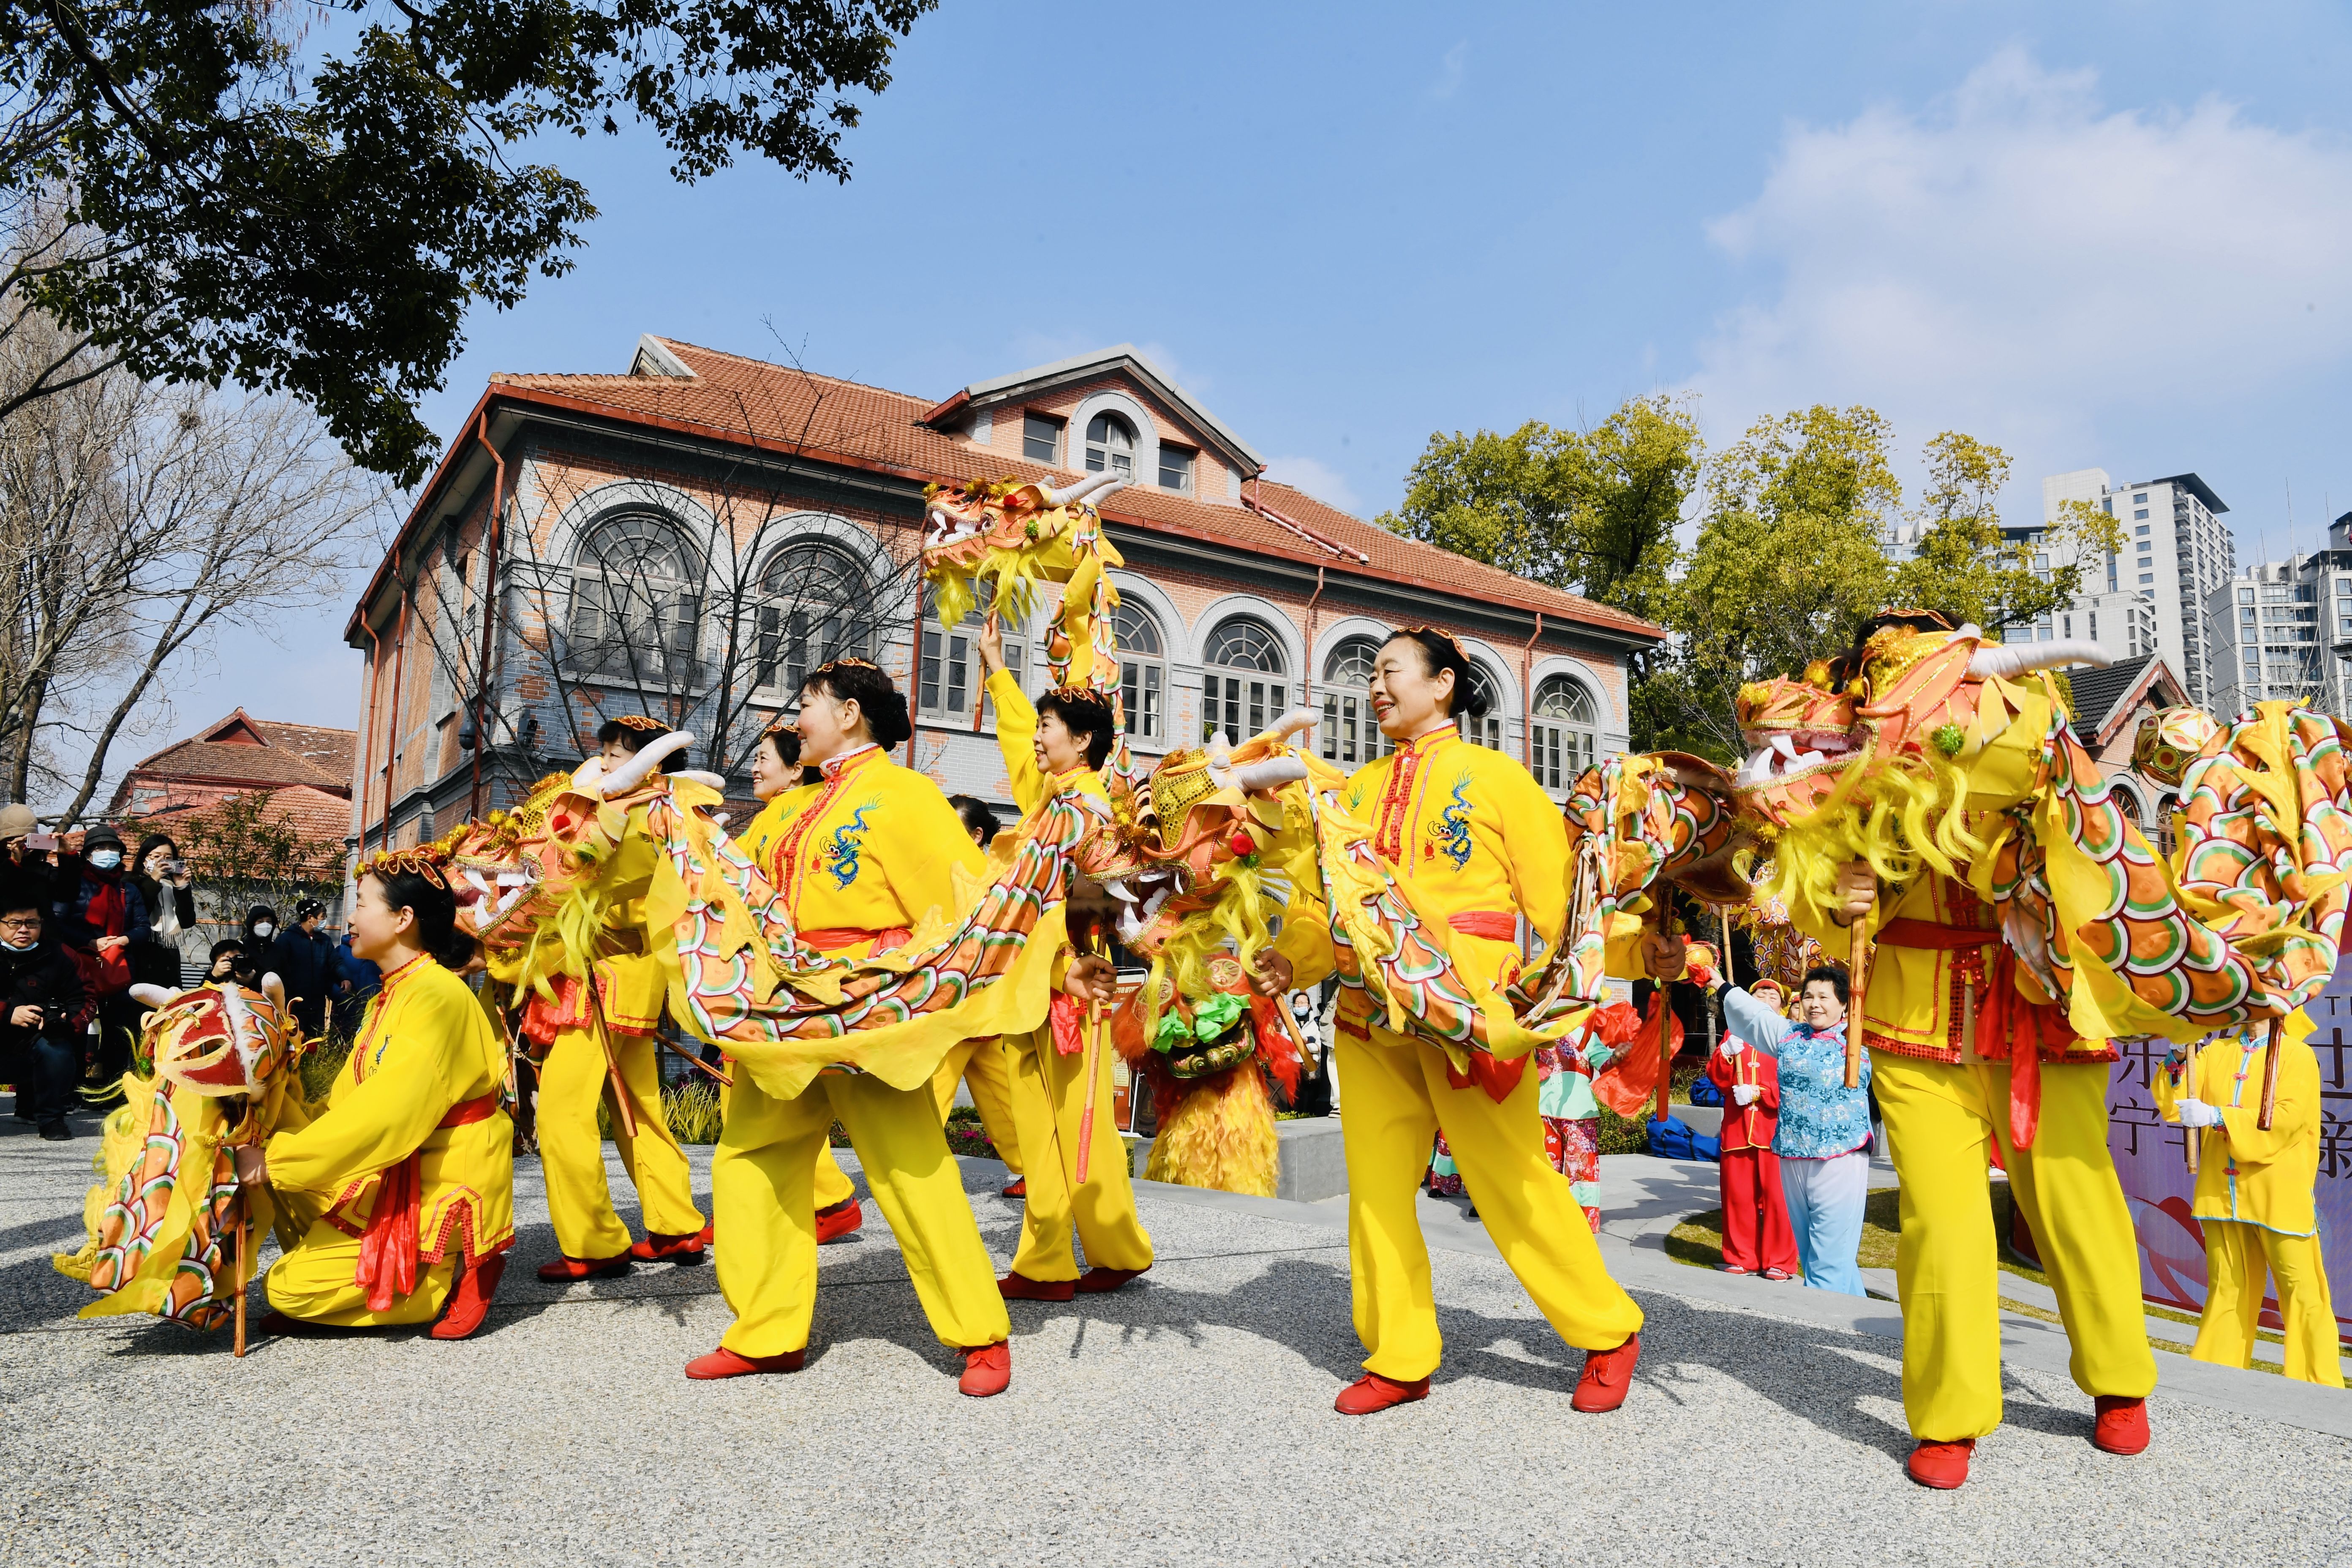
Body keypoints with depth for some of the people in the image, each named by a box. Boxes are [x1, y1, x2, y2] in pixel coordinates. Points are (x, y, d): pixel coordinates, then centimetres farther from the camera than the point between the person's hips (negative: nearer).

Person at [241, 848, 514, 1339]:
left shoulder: (436, 996, -19)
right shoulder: (389, 998, 13)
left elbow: (386, 1115, -27)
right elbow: (345, 1103, 9)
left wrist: (276, 1159, -22)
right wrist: (279, 1140, -7)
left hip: (442, 1188, -9)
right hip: (394, 1177, 9)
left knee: (290, 1288, -12)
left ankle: (454, 1271, -1)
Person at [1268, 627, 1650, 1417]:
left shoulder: (1495, 776, 5)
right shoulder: (1360, 789, 17)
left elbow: (1559, 897, -1)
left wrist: (1636, 948, -15)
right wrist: (1298, 961, -6)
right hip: (1370, 1012, 5)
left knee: (1511, 1180, -2)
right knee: (1376, 1187, 6)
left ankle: (1609, 1334, 19)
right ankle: (1399, 1360, 21)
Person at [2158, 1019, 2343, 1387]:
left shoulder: (2297, 1055, -3)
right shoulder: (2216, 1052, 10)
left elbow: (2288, 1117, -16)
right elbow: (2172, 1105, 3)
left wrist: (2218, 1117, -24)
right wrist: (2179, 1058, -13)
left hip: (2280, 1198, -4)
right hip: (2223, 1193, 4)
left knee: (2301, 1290, 0)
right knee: (2227, 1287, 11)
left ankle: (2320, 1383, 9)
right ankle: (2215, 1370, 18)